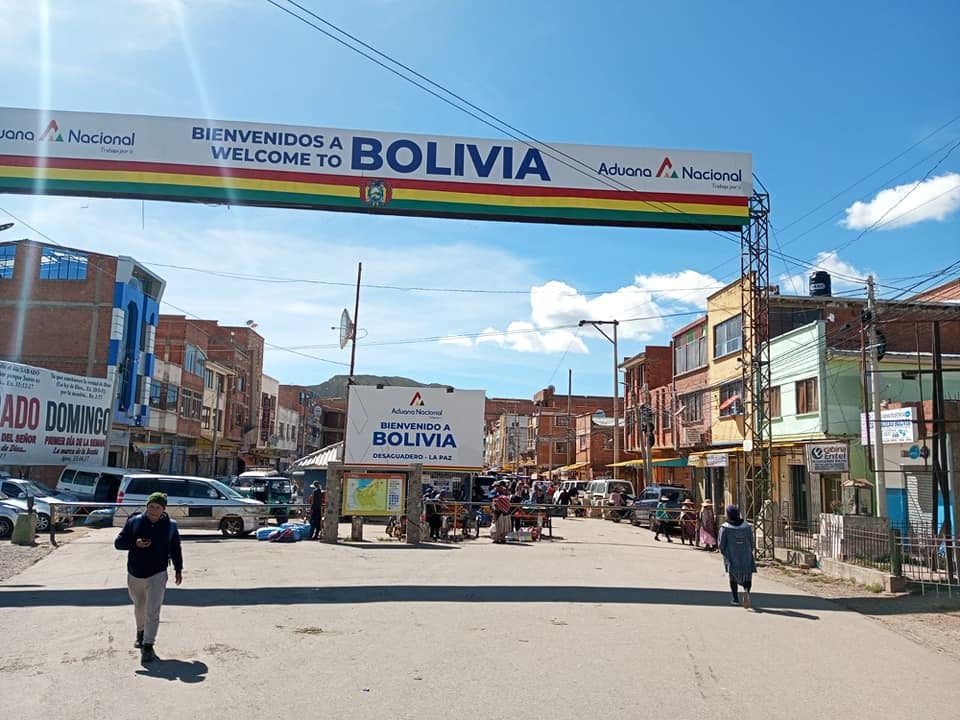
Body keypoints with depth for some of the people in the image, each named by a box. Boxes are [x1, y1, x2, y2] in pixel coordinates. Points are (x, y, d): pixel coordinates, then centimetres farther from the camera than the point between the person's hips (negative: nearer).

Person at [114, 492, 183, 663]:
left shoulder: (170, 526, -3)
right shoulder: (134, 522, -5)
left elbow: (176, 549, 10)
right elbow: (118, 542, -1)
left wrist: (178, 569, 12)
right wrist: (135, 543, -19)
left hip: (157, 575, -2)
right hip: (135, 574, 2)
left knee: (152, 612, -9)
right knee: (139, 607, 21)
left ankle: (148, 646, -6)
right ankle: (141, 632, 46)